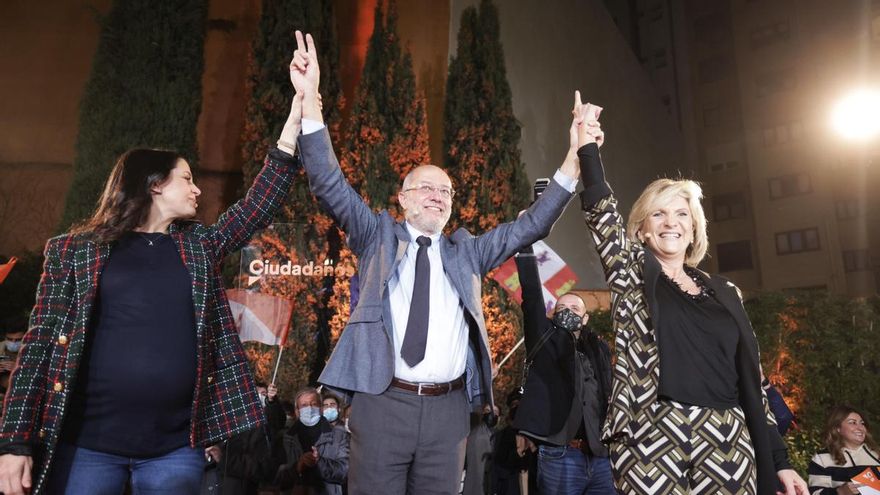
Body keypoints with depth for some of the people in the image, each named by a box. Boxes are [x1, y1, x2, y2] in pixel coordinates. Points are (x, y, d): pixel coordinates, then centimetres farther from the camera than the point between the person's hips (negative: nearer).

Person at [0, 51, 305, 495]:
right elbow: (40, 345, 1)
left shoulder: (199, 247, 10)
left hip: (176, 449, 3)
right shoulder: (75, 250, 3)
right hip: (86, 446, -2)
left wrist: (296, 114, -2)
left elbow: (259, 206, 2)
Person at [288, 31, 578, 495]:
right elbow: (330, 185, -2)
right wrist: (310, 101, -13)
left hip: (448, 407, 3)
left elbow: (531, 226, 12)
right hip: (383, 402, -2)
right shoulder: (377, 236, 8)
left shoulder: (466, 250, 14)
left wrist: (574, 161, 2)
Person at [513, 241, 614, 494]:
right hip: (560, 455, -4)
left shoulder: (600, 350, 16)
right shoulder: (545, 339, 5)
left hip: (600, 455, 4)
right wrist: (525, 245, -5)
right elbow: (532, 293, -2)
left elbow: (611, 395, 16)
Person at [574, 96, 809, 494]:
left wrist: (779, 458, 11)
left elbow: (750, 378, 14)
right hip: (654, 441, -3)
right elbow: (603, 217, -12)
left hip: (728, 443, 4)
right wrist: (588, 148, -21)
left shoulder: (723, 293, 14)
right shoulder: (633, 278, 5)